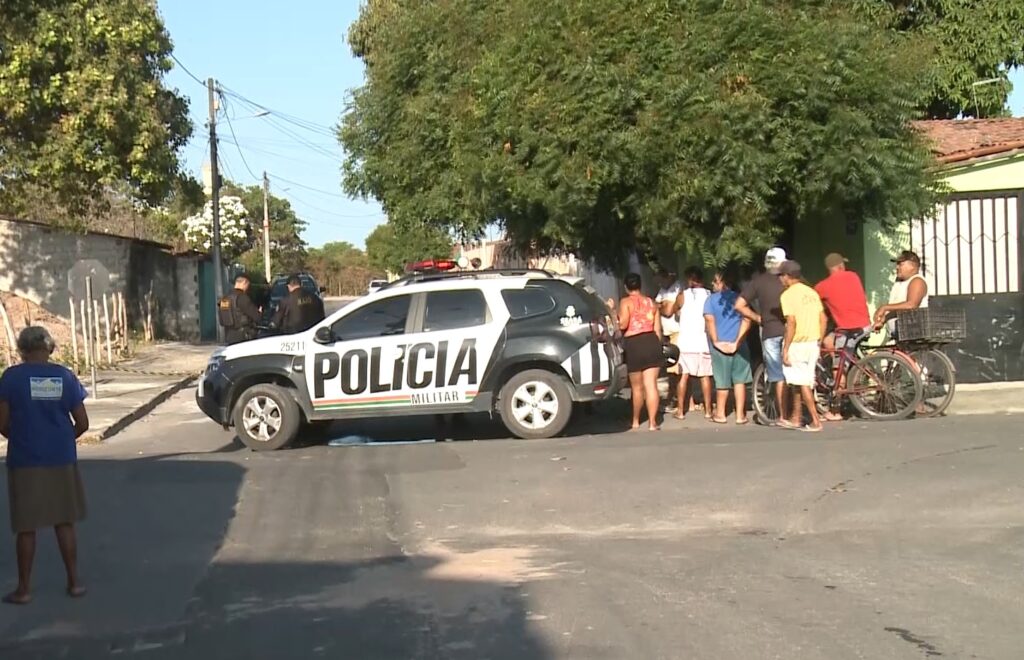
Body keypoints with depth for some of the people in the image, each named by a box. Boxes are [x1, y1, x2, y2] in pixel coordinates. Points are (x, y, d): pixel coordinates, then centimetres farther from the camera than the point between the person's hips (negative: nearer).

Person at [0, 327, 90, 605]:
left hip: (25, 461, -2)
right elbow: (82, 424, 1)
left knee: (26, 527, 7)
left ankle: (24, 588, 13)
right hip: (61, 459, 2)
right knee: (65, 522, 13)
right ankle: (74, 582, 17)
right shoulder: (65, 376, -1)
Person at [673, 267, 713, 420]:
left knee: (684, 375, 4)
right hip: (704, 341, 1)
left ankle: (680, 410, 4)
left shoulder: (683, 295, -2)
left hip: (686, 341, -1)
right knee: (705, 376, 7)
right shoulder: (709, 295, 2)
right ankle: (707, 410, 8)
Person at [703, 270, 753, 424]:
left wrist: (716, 341, -11)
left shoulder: (712, 299, 0)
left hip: (719, 344, -1)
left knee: (722, 381, 8)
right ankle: (740, 415, 7)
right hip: (738, 344, 1)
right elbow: (747, 320, -6)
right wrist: (737, 342, -10)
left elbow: (709, 320, -13)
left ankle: (720, 413, 17)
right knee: (739, 380, 8)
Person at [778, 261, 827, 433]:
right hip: (813, 343, 7)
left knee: (803, 383, 0)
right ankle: (796, 418, 26)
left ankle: (815, 421, -3)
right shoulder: (812, 292, 10)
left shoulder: (788, 295, -11)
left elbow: (791, 323, -18)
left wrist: (785, 349, -15)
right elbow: (823, 319, 9)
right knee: (798, 381, 17)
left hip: (797, 344, -7)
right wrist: (819, 342, 17)